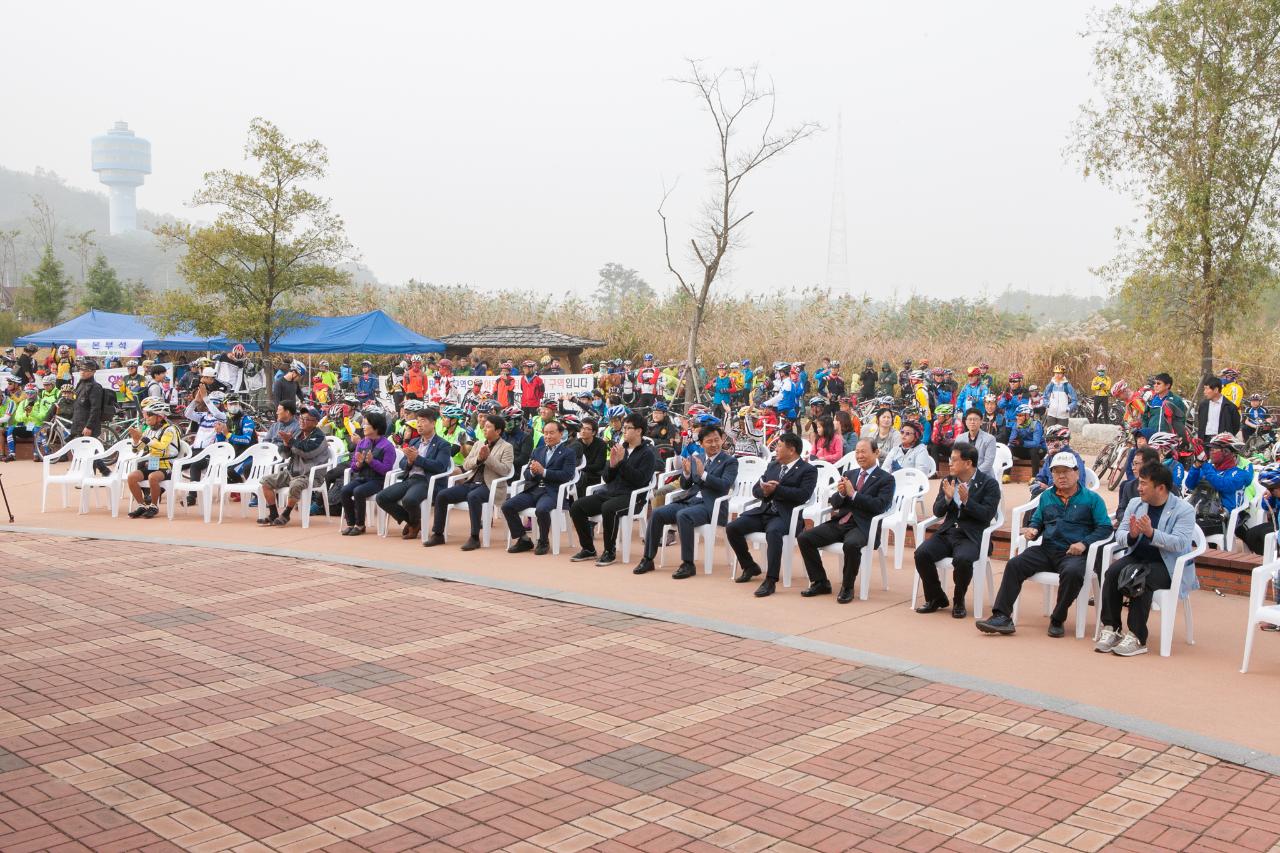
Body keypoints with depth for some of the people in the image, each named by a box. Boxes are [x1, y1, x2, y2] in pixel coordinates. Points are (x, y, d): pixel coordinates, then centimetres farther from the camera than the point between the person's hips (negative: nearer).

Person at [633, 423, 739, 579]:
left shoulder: (730, 461, 2)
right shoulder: (695, 458, 17)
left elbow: (725, 485, -13)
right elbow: (685, 485, 17)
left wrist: (703, 474, -22)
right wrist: (686, 473, -5)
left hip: (710, 506, -6)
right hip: (689, 500, 6)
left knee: (682, 515, -34)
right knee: (657, 513, -15)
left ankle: (688, 564, -28)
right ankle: (648, 559, -7)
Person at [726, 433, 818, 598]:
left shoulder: (808, 470, 1)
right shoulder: (773, 465, 21)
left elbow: (802, 495, -15)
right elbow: (755, 489, 16)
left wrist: (776, 489, -16)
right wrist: (765, 491, -8)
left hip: (785, 516, -7)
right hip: (764, 511, 7)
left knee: (773, 532, -39)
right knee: (732, 528, -11)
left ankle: (770, 580, -34)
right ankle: (750, 566, 10)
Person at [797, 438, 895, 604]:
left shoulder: (886, 479, 2)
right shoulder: (849, 474, 19)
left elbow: (879, 506, -12)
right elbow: (835, 503, 16)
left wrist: (853, 494, -15)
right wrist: (841, 494, -7)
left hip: (862, 526, -6)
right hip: (839, 522, 6)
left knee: (851, 544, -38)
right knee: (804, 538, -11)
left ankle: (847, 587, -15)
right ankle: (820, 583, 2)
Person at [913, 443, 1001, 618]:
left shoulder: (989, 484, -2)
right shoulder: (948, 480, 12)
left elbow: (987, 514, -10)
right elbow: (937, 512, 9)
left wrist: (966, 501, -22)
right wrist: (947, 498, -11)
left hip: (971, 537, -5)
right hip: (947, 532, 5)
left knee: (962, 560, -36)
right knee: (921, 553, -22)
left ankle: (959, 602, -7)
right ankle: (936, 598, 0)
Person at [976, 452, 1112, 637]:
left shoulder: (1091, 498, 7)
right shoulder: (1046, 496, 20)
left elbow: (1105, 527, -1)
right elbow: (1037, 522, 25)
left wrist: (1084, 543, -16)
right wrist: (1032, 531, 0)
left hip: (1074, 553, -4)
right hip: (1046, 550, 4)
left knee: (1072, 572, -38)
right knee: (1014, 565, -20)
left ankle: (1057, 620, -19)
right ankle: (1002, 616, -23)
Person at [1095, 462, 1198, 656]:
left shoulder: (1184, 510, -6)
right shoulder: (1135, 503, 12)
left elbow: (1180, 543, -19)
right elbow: (1119, 533, 4)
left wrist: (1151, 533, -31)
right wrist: (1131, 535, -20)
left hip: (1167, 566, -5)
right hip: (1137, 557, 5)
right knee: (1113, 572, -25)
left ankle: (1136, 637, -28)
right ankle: (1110, 629, -21)